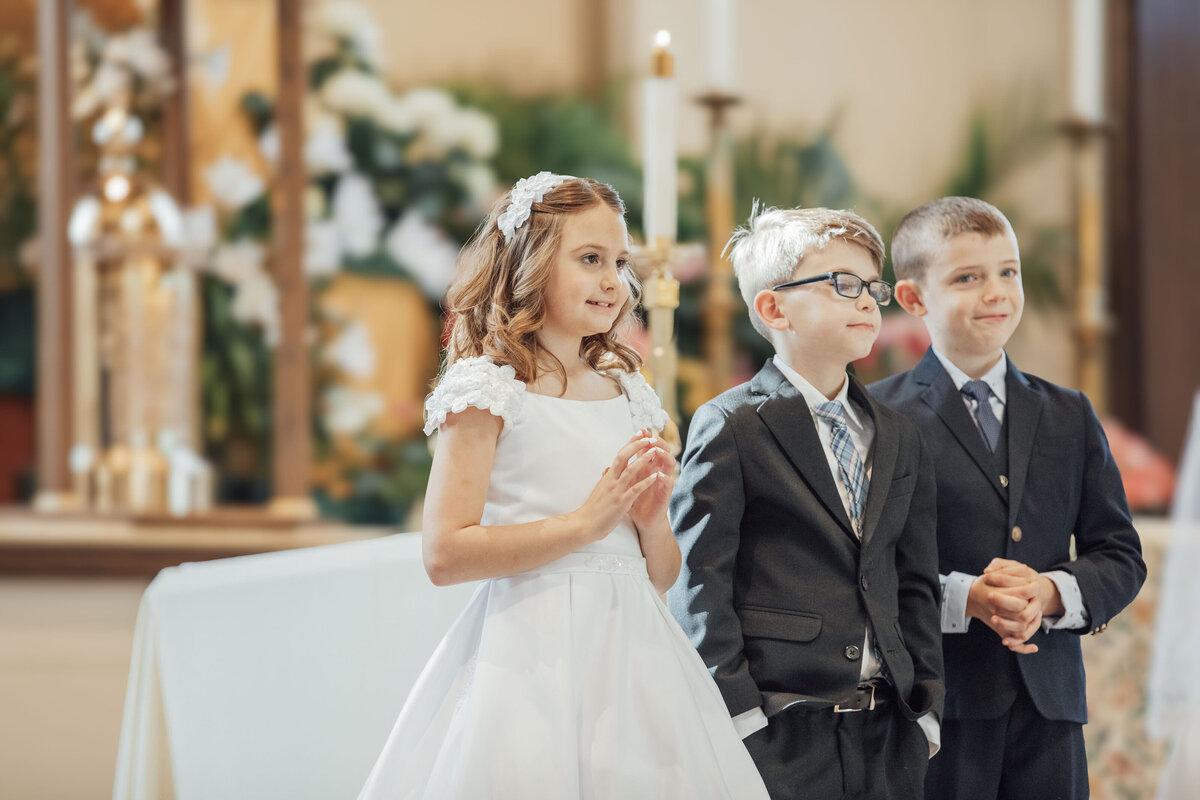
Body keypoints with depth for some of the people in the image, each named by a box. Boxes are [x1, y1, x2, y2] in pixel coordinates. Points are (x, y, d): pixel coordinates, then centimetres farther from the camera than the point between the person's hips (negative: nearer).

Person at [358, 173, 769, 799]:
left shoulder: (626, 395, 13)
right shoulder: (490, 389, -5)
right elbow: (444, 554, -15)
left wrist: (650, 518, -5)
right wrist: (587, 521, -15)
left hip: (630, 649, 6)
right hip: (534, 654, -6)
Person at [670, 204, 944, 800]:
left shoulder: (899, 439, 16)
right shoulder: (729, 427, -4)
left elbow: (915, 586, 17)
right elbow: (699, 588, -8)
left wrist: (926, 710, 9)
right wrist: (737, 717, -13)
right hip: (778, 731, -5)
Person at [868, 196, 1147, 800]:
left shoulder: (1069, 417, 15)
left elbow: (1121, 558, 12)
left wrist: (1053, 593, -8)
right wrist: (963, 598, -20)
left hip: (1049, 702, 4)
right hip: (936, 707, -4)